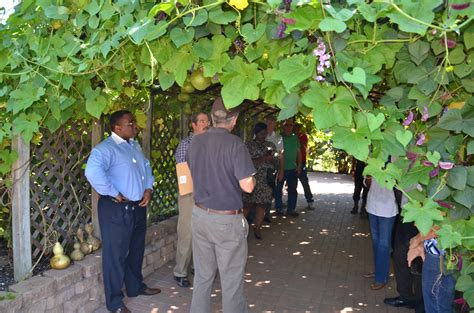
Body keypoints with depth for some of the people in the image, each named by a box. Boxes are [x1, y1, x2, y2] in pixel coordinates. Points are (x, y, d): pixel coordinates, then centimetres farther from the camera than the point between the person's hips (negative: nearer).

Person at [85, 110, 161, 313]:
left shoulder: (135, 146, 11)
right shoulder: (105, 148, -18)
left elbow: (146, 167, 22)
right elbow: (92, 171, -35)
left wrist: (148, 188, 5)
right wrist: (114, 194, -27)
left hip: (138, 206, 9)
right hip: (117, 209, -9)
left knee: (136, 250, 22)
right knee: (116, 255, 3)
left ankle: (136, 286, 42)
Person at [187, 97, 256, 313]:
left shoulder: (196, 142, 2)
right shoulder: (235, 144, -16)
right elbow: (247, 186, -18)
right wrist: (250, 177, 2)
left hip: (200, 214, 6)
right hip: (227, 220, -6)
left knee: (202, 276, 17)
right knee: (231, 281, 8)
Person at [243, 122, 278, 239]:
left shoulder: (271, 145, 15)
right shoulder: (249, 145, 1)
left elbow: (276, 162, 16)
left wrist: (271, 159, -7)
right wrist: (263, 159, -16)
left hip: (267, 180, 4)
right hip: (253, 180, -4)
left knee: (262, 204, 2)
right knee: (248, 203, -7)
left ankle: (257, 228, 13)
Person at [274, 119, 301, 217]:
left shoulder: (295, 138, 8)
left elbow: (299, 153, 14)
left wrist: (299, 165, 6)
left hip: (293, 168, 4)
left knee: (293, 190, 7)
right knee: (278, 189, 4)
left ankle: (291, 209, 16)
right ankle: (279, 208, 16)